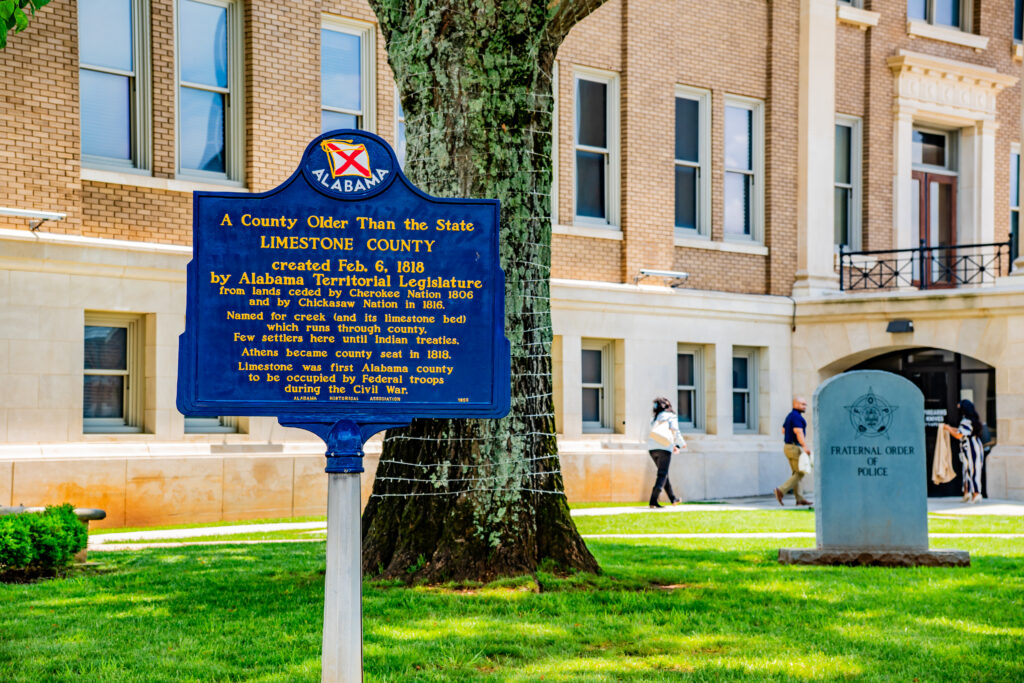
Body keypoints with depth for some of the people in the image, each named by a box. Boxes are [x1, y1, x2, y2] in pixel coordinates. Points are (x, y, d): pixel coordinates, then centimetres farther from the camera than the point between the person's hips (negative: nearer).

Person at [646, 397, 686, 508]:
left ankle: (673, 499, 28)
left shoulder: (654, 418, 20)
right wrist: (682, 443, 9)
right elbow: (675, 432, -7)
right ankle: (653, 501, -18)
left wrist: (672, 445, 31)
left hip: (652, 448, 7)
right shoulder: (671, 416, 1)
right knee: (662, 475, -6)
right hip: (664, 448, -7)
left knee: (663, 473, 19)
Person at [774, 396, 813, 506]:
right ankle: (781, 491, -13)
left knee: (796, 473, 10)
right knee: (800, 473, -6)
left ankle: (799, 498, 10)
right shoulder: (797, 417, -15)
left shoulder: (790, 416, 15)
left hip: (788, 446, 10)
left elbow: (783, 430, 26)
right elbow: (798, 432, -28)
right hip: (795, 448, -10)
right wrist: (805, 446, -38)